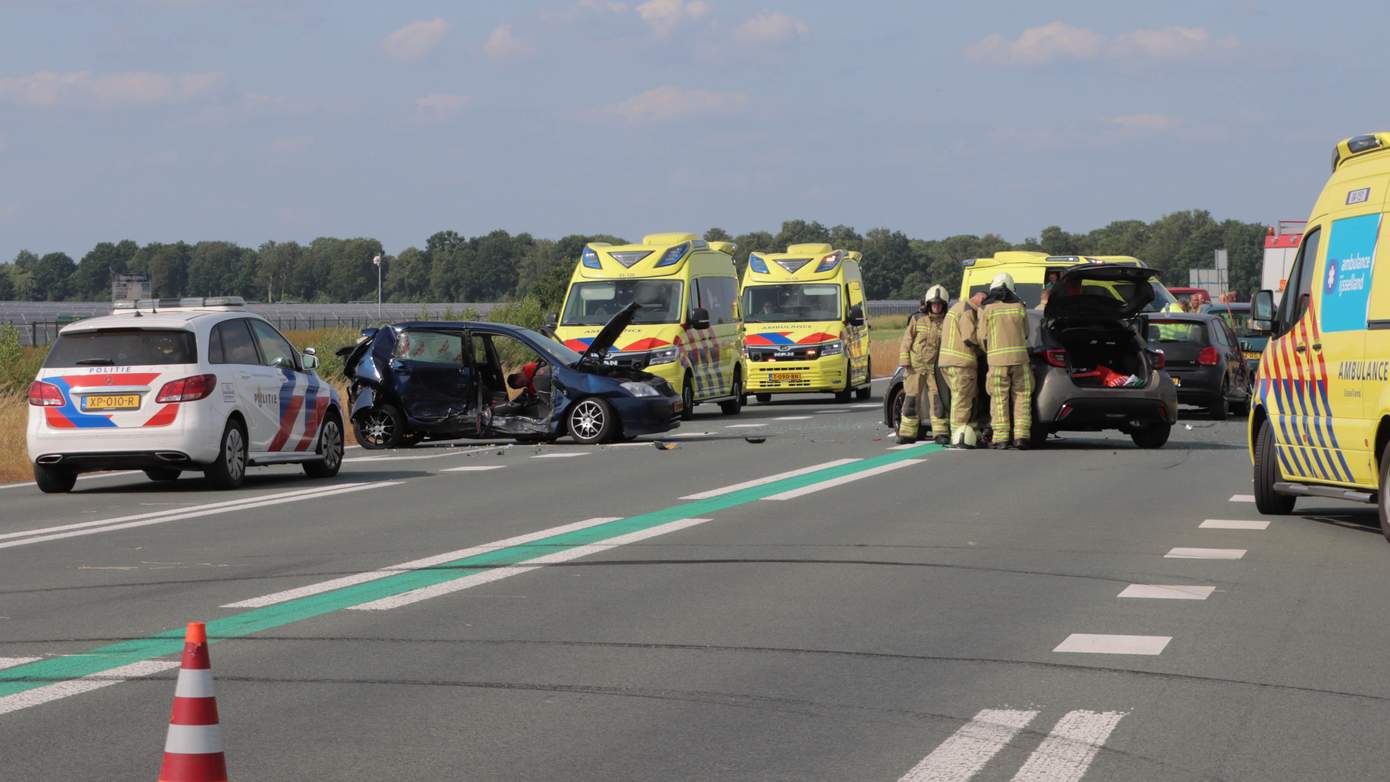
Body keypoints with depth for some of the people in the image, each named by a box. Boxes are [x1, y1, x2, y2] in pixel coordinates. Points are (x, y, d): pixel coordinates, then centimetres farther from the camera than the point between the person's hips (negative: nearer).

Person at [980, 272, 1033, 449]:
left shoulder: (988, 310, -1)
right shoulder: (1019, 307, 6)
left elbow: (983, 337, 2)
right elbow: (1025, 334, 15)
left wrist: (988, 352, 21)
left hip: (997, 358, -2)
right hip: (1019, 356, 2)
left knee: (999, 399, 2)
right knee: (1021, 397, 7)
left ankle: (1001, 438, -2)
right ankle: (1021, 435, 0)